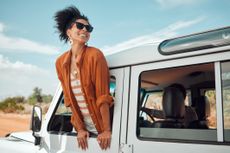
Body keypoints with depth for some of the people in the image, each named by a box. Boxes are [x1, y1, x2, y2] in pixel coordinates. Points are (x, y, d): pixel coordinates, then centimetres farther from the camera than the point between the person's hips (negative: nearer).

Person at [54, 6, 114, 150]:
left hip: (101, 127, -4)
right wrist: (80, 129, -1)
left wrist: (107, 130, -19)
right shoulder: (61, 62, -1)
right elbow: (70, 99, 2)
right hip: (82, 126, 4)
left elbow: (103, 96, -18)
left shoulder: (95, 55, -15)